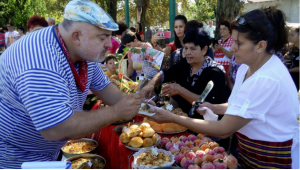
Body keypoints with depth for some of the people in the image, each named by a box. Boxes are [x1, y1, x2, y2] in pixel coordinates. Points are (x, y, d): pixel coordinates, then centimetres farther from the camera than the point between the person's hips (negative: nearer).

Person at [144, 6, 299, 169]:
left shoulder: (266, 80, -31)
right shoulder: (247, 67, -3)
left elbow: (223, 130, -28)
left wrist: (172, 118, -26)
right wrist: (215, 108, -7)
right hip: (248, 150, 7)